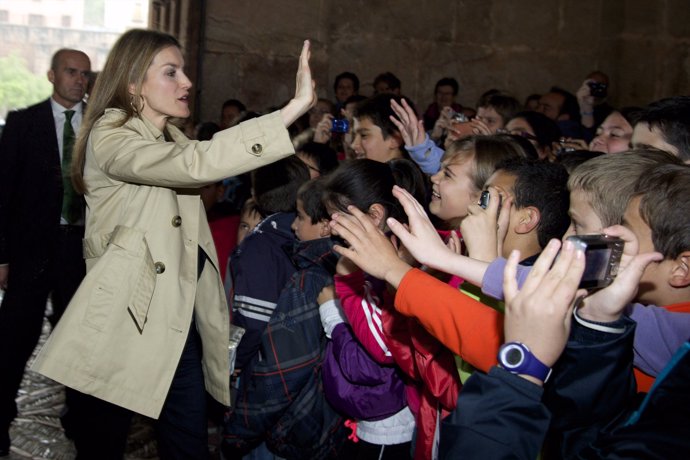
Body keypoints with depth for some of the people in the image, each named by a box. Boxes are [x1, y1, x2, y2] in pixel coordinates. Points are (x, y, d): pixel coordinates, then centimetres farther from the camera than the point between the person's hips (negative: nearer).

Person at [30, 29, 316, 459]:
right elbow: (195, 164, -30)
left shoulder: (174, 140, 16)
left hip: (179, 323, 7)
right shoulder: (110, 138, -13)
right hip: (122, 324, -7)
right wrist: (294, 108, -33)